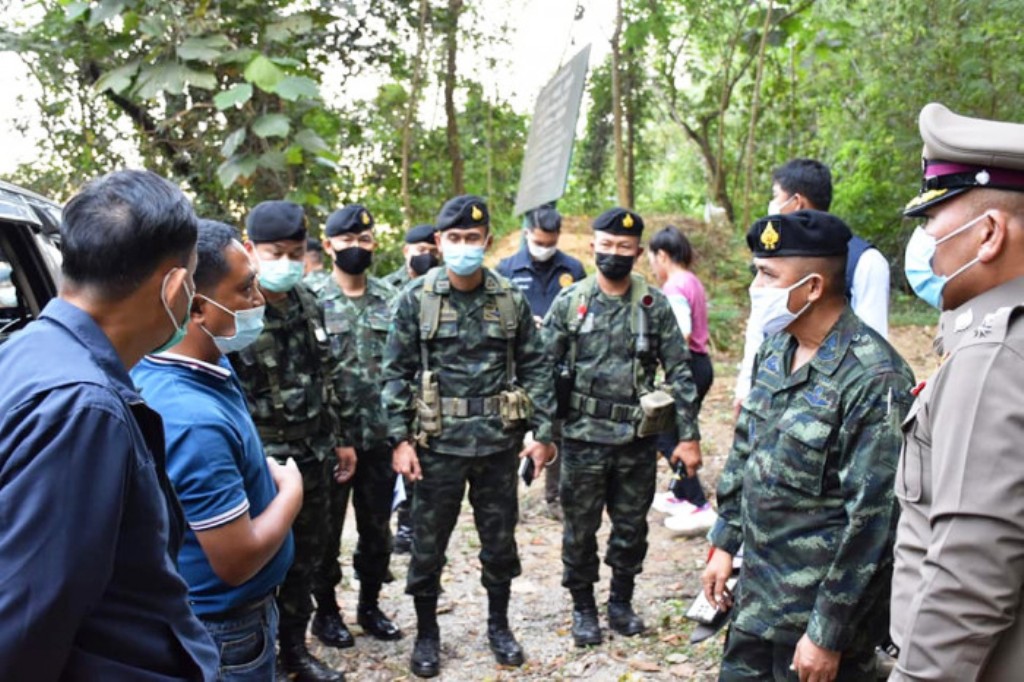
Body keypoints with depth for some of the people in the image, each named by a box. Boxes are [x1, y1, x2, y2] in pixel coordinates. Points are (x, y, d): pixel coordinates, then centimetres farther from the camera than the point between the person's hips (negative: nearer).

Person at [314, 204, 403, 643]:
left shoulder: (390, 300, 5)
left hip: (381, 436, 4)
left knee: (377, 528, 13)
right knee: (326, 529, 9)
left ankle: (370, 605, 29)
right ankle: (326, 608, 25)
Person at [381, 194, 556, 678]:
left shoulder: (511, 299, 1)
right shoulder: (416, 299, -4)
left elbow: (535, 368, 4)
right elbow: (396, 373, -3)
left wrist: (543, 432, 0)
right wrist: (399, 439, -9)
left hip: (498, 442, 2)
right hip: (439, 443, -1)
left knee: (500, 539, 13)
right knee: (428, 543, 8)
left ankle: (498, 625, 33)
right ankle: (426, 633, 26)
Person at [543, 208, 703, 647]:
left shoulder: (655, 306, 0)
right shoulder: (569, 302, -2)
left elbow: (680, 374, 0)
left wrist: (688, 436, -3)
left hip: (638, 439, 1)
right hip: (584, 438, -1)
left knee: (631, 528, 13)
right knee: (581, 529, 10)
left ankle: (621, 602, 33)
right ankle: (583, 608, 28)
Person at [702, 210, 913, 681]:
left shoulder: (873, 380, -22)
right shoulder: (776, 350, 3)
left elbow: (873, 518, -22)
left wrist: (829, 634, -18)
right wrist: (725, 544, 13)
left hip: (820, 606, -7)